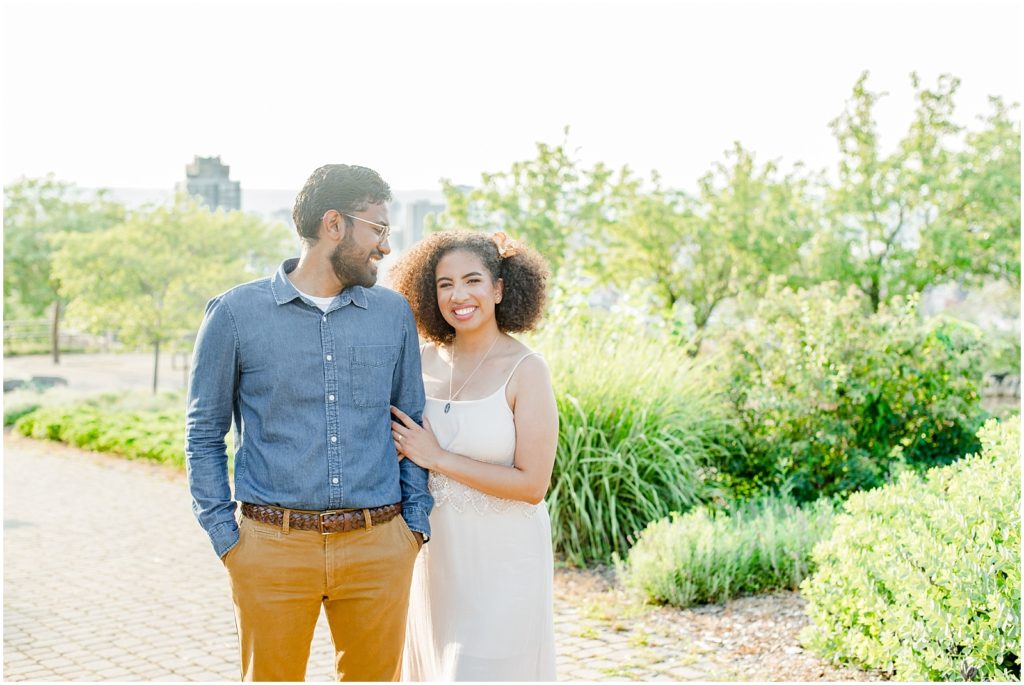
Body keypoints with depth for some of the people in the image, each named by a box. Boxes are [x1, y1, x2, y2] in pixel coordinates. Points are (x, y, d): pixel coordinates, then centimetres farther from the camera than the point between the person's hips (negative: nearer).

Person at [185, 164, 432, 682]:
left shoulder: (394, 314, 9)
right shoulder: (236, 313, 0)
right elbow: (204, 434, 4)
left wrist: (416, 522, 5)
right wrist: (225, 537, -3)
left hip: (379, 547, 3)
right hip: (273, 547, -2)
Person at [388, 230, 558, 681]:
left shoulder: (526, 370, -14)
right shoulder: (426, 361, 1)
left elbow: (532, 485, -19)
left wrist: (437, 458, -17)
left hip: (503, 555, -6)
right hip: (439, 553, 6)